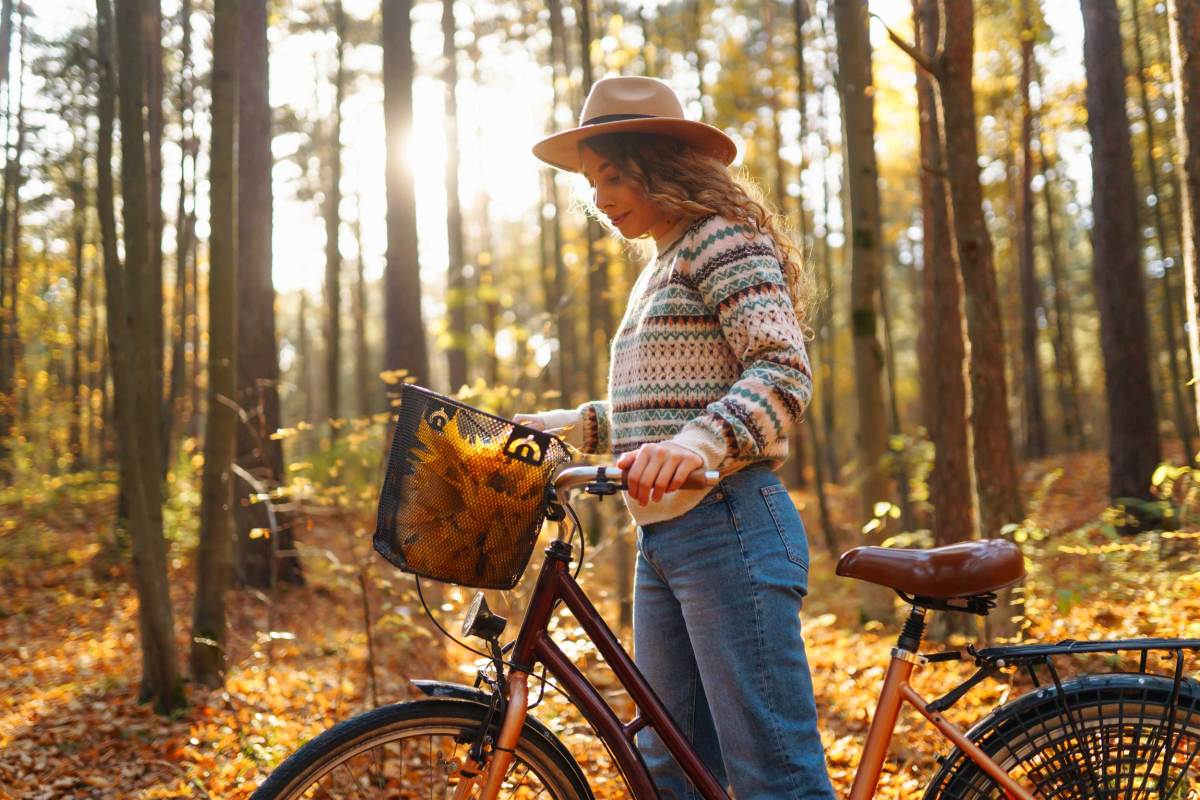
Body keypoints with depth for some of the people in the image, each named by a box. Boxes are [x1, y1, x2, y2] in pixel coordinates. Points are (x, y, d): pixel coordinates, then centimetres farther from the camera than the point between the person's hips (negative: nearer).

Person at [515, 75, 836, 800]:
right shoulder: (658, 272, 24)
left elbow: (784, 372, -19)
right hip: (662, 535, 10)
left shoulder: (723, 239, -5)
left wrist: (696, 442, -34)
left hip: (730, 526, -10)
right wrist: (564, 426, 17)